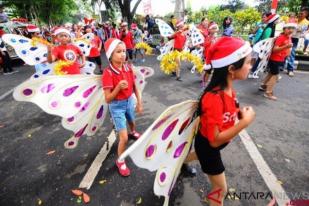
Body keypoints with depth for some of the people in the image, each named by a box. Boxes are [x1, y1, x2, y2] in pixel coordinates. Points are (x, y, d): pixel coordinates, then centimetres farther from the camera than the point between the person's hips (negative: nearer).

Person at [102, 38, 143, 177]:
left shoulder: (128, 67, -8)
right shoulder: (108, 73, -23)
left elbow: (134, 86, 4)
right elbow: (108, 99, -23)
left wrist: (139, 102, 4)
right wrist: (118, 87, -36)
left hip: (130, 101, 6)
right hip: (117, 106, -5)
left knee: (132, 123, 32)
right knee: (124, 138, -6)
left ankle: (133, 133, 70)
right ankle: (120, 161, 21)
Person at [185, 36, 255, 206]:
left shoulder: (228, 88, -10)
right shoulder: (214, 98, -38)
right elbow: (215, 140, -34)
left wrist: (240, 113, -13)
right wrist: (245, 122, -33)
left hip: (213, 143, 8)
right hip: (208, 145, -8)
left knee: (199, 155, 38)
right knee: (220, 189, 13)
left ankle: (181, 162, 69)